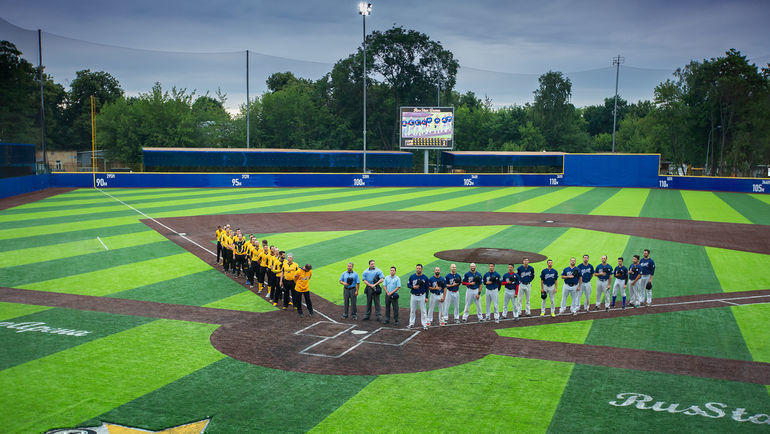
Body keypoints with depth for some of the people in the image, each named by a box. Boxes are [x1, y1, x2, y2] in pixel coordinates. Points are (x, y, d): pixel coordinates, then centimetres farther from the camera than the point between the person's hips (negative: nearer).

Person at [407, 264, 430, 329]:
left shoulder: (425, 277, -2)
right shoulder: (412, 277, 1)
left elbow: (427, 288, 1)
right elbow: (408, 285, 7)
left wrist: (426, 297, -4)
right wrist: (413, 287, -15)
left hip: (422, 296, -2)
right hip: (414, 296, 2)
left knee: (423, 311, -1)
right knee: (412, 310, 9)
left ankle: (424, 325, 6)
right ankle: (411, 323, 21)